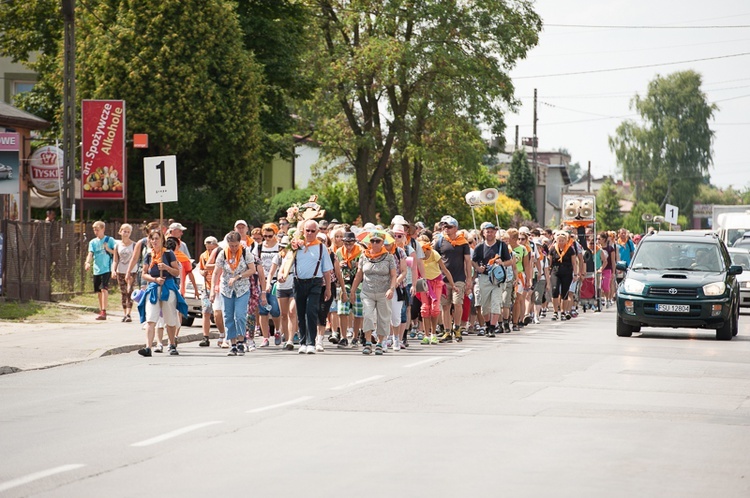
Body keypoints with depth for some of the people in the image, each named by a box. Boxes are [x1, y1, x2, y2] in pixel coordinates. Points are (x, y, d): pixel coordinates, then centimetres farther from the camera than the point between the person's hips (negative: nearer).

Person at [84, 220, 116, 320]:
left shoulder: (109, 240, 2)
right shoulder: (93, 242, 10)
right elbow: (90, 254, -2)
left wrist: (108, 249, -13)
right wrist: (88, 262, -20)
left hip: (107, 269, -5)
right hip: (96, 270, 5)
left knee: (104, 289, -18)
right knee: (98, 291, 10)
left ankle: (103, 312, -23)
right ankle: (101, 311, 23)